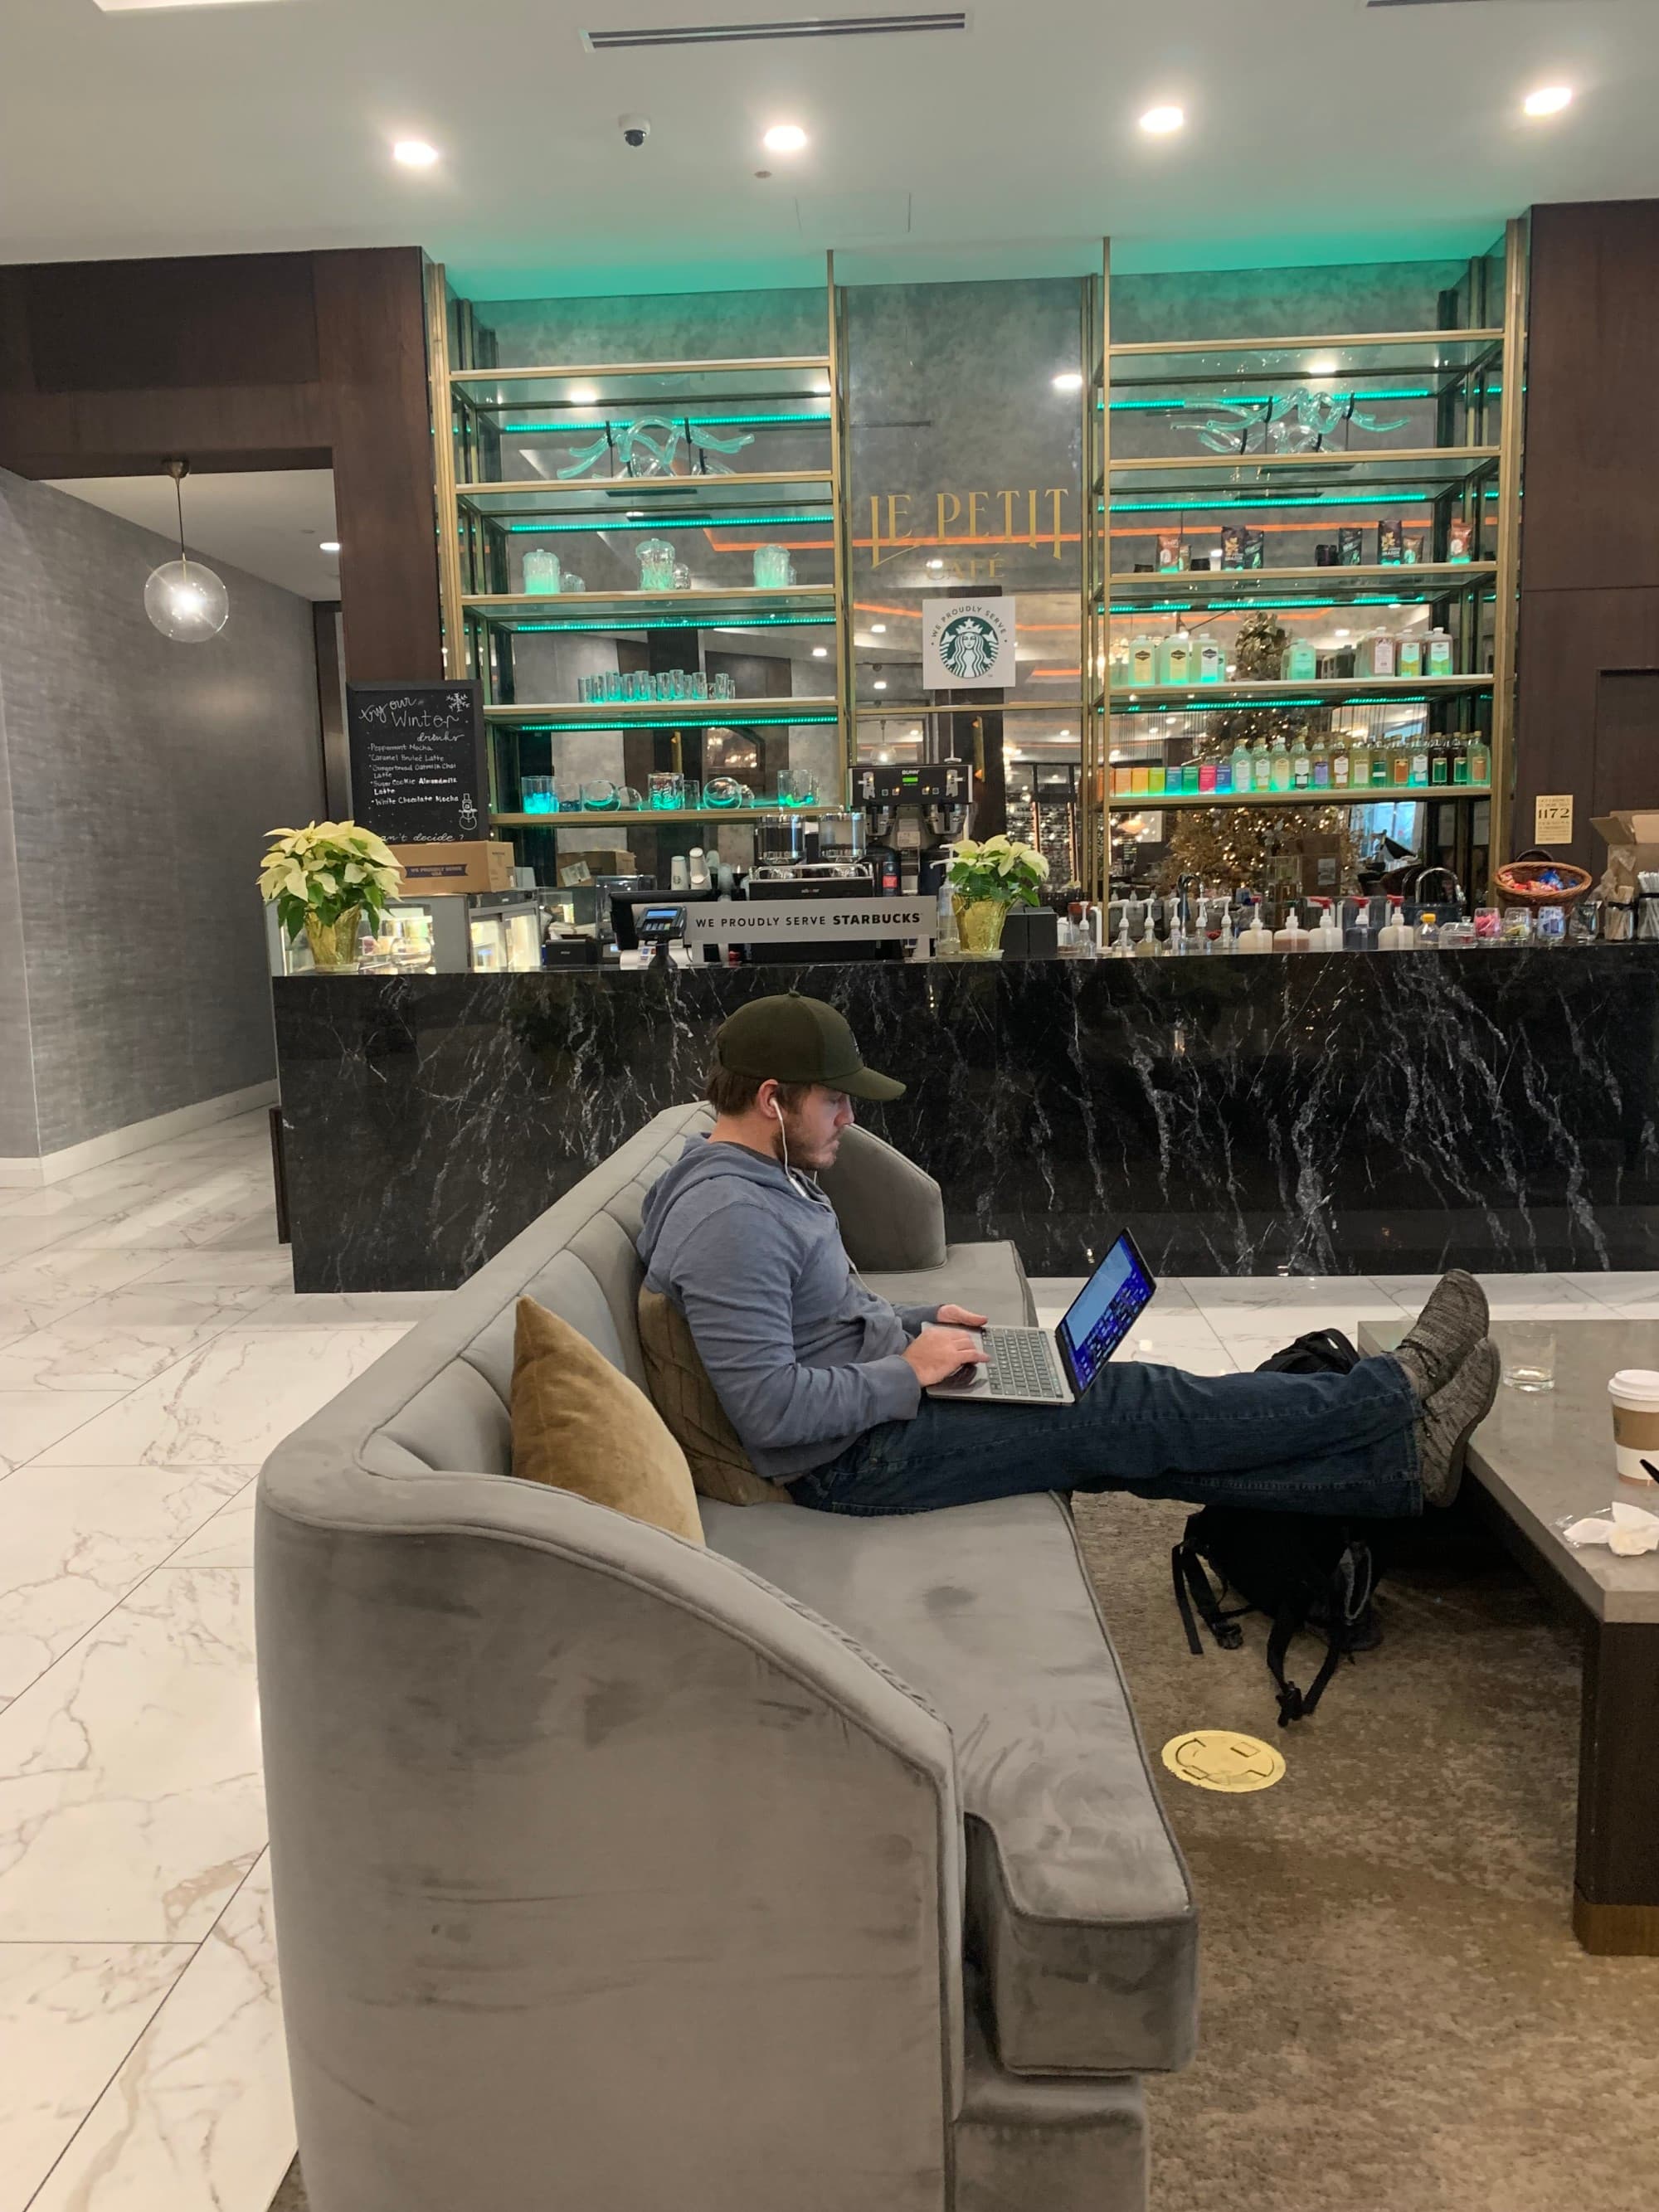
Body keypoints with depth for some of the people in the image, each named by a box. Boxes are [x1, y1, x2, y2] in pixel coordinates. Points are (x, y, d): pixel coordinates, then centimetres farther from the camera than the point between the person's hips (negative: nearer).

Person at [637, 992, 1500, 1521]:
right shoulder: (730, 1218, -26)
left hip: (878, 1400, 10)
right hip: (854, 1458, -10)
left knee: (1126, 1412, 1)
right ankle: (1397, 1401, 4)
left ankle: (1401, 1457, 3)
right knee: (1127, 1411, -8)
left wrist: (919, 1323, 7)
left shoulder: (760, 1177, 9)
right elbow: (771, 1410, -30)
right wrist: (909, 1371, -19)